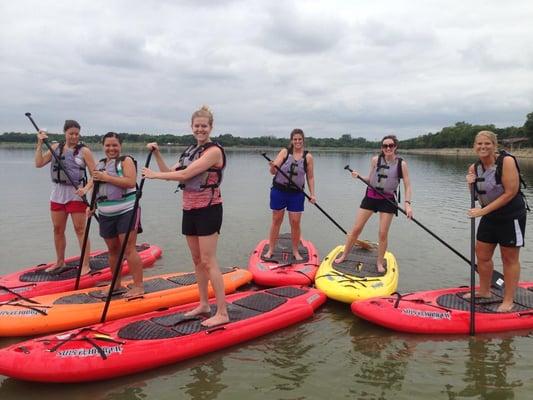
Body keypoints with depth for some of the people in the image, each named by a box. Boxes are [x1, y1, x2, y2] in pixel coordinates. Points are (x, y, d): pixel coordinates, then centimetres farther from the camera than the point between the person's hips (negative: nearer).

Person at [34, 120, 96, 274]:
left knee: (80, 229, -5)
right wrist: (40, 143, -2)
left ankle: (85, 265, 0)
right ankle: (60, 263, 27)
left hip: (76, 194, -5)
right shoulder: (55, 147, 8)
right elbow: (39, 163, 3)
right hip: (57, 193, 5)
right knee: (58, 229, 12)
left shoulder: (84, 151, -5)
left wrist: (86, 188, -22)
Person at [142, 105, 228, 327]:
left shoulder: (214, 151, -13)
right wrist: (157, 154, -1)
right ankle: (204, 304, 25)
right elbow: (171, 173, 11)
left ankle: (222, 313, -2)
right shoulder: (190, 150, 14)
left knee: (208, 261, -8)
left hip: (208, 210, -8)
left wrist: (154, 175, -10)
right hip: (190, 209, 8)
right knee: (197, 260, 13)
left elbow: (185, 175, -19)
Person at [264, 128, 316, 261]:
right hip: (279, 191, 0)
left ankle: (295, 252, 19)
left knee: (295, 223, 3)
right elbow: (273, 171, -10)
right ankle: (270, 250, 19)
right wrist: (272, 166, -32)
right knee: (276, 221, 9)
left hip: (297, 194, 0)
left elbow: (310, 177, 5)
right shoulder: (284, 152, -3)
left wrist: (312, 194, -2)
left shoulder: (308, 157, 0)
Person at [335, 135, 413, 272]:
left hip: (388, 200, -1)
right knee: (356, 229, 4)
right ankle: (344, 255, 19)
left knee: (383, 233, 1)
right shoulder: (375, 160, -2)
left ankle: (379, 263, 19)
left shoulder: (401, 164, -6)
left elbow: (407, 186, -5)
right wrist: (359, 176, -11)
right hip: (370, 197, 2)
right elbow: (370, 179, 7)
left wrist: (407, 203, -17)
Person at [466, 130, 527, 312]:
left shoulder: (506, 161, -19)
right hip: (490, 216, 7)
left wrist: (483, 211, -22)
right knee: (482, 255, 13)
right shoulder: (475, 167, 0)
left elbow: (510, 193, -22)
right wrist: (471, 184, -12)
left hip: (511, 216, -7)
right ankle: (484, 291, 33)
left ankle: (508, 301, 16)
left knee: (509, 259, 4)